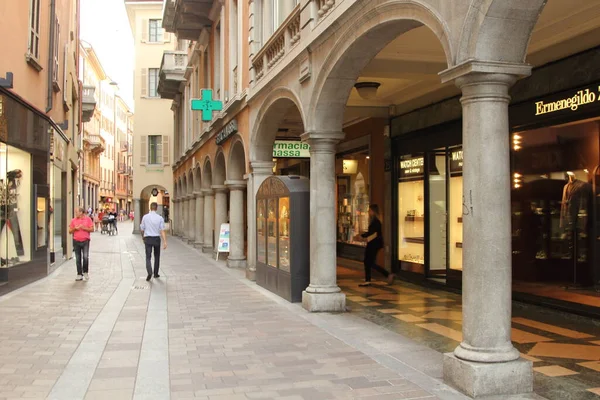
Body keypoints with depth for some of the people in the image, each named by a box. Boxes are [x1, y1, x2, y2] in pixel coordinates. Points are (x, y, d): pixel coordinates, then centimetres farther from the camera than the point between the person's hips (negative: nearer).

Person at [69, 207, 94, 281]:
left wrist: (84, 228, -13)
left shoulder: (88, 219, 1)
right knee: (78, 259, 5)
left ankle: (85, 272, 6)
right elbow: (70, 231, 11)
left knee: (85, 257, -13)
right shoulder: (74, 220, 8)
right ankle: (79, 274, 13)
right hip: (76, 241, 3)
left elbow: (92, 229, 0)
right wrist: (74, 229, -8)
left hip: (85, 241, -3)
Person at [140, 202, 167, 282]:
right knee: (157, 256, 18)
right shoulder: (160, 218, -6)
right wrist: (165, 242, -15)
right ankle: (156, 273, 26)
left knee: (148, 257, -1)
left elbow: (142, 229, 6)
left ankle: (149, 272, -24)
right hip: (156, 239, 0)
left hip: (147, 239, 0)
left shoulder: (145, 217, -2)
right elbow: (162, 231, -12)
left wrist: (143, 237, 25)